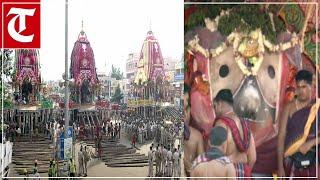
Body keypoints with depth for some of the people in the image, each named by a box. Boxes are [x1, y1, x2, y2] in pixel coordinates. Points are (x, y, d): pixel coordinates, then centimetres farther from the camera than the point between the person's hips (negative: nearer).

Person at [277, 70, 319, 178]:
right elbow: (281, 136, -3)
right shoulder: (289, 107, -1)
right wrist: (280, 166, -6)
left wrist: (310, 143, -20)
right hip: (292, 161, 0)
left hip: (313, 161, 0)